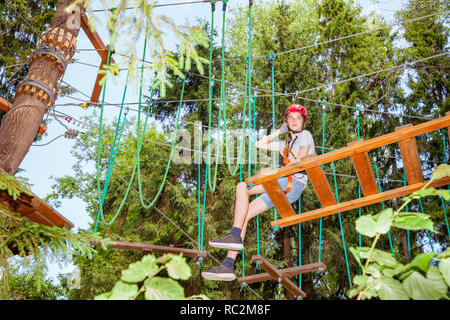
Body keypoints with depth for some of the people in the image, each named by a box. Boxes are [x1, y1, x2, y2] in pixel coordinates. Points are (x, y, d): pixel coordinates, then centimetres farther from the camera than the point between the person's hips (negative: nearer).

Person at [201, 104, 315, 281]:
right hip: (282, 185, 8)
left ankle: (235, 236, -28)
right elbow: (260, 144, 35)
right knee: (243, 214, -8)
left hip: (294, 183, -8)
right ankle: (228, 266, -13)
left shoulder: (305, 135, 10)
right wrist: (279, 131, 34)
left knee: (242, 187, -24)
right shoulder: (287, 144, 33)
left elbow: (300, 161, -4)